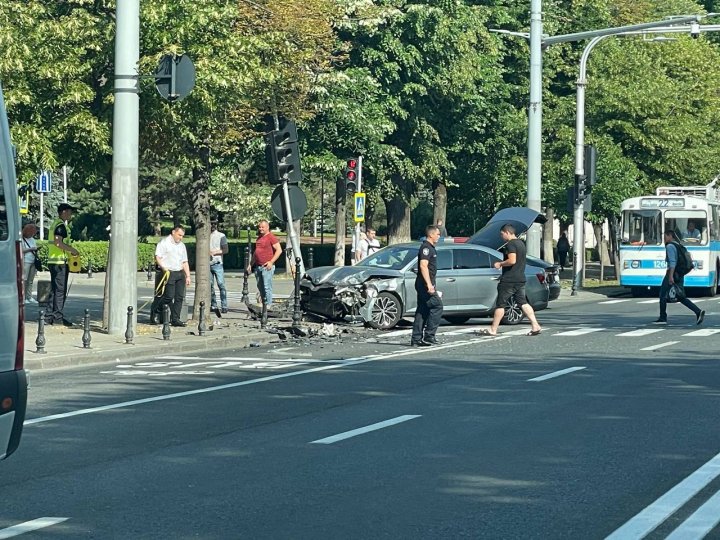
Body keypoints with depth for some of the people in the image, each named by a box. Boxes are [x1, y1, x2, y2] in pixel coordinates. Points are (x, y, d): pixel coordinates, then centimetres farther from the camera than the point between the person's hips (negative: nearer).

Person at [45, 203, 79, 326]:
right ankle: (58, 317, -4)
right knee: (60, 290, -6)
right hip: (60, 262, -10)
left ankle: (49, 316, 14)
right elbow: (58, 242, -24)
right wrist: (72, 250, -14)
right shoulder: (61, 226, -13)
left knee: (54, 289, 13)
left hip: (53, 261, 10)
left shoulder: (55, 224, 17)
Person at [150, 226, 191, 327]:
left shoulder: (182, 246, 21)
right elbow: (157, 257, -8)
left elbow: (185, 262, 22)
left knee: (180, 297, 0)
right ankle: (155, 314, 7)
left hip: (180, 273, 7)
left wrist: (188, 276, 15)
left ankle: (175, 319, 4)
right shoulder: (164, 242, 0)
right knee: (169, 297, -11)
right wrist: (163, 268, -21)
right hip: (168, 273, -7)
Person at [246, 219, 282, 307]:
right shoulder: (259, 238, 19)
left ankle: (268, 305, -9)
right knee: (260, 287, 8)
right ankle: (263, 304, 14)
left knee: (267, 287, -10)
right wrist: (251, 264, 22)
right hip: (257, 266, 8)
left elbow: (279, 250, -12)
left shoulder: (271, 237, -6)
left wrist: (271, 262, -16)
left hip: (267, 267, -8)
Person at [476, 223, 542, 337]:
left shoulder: (511, 244, -14)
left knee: (500, 305, -1)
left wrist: (500, 264, -11)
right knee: (523, 303, 7)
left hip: (509, 280, -9)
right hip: (520, 279, 9)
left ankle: (493, 330, 3)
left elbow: (512, 260, -25)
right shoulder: (521, 243, 16)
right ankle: (535, 326, -4)